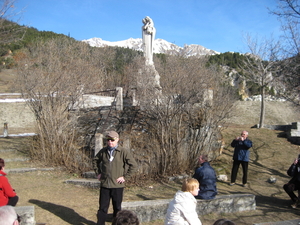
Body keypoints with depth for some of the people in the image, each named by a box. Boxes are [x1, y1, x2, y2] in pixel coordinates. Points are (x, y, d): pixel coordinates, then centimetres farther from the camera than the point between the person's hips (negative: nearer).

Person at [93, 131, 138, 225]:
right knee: (103, 207, 9)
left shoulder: (124, 152, -10)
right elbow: (95, 161, 20)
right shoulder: (103, 151, 2)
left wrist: (125, 177, -10)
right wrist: (98, 173, 9)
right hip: (105, 184, 3)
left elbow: (133, 165, -8)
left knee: (117, 207, 12)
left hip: (117, 185, -3)